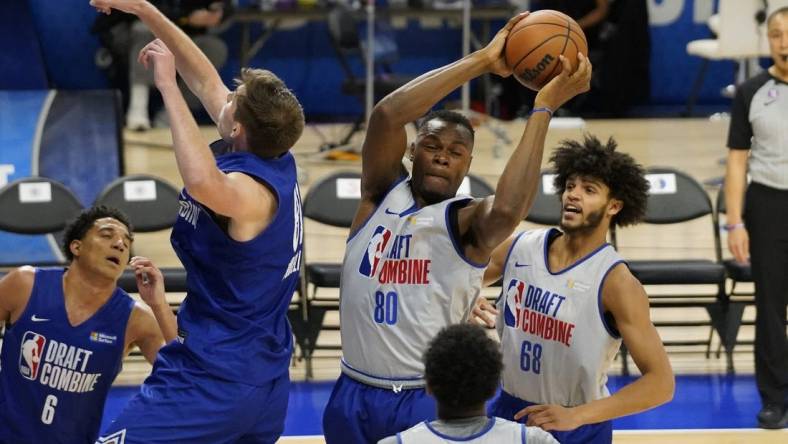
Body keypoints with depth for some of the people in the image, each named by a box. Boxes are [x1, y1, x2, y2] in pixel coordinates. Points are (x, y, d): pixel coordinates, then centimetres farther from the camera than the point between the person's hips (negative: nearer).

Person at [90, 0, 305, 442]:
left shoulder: (249, 189, -21)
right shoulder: (279, 164, 3)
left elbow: (203, 184, -47)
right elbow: (207, 81, 14)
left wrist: (167, 85, -37)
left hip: (212, 382, -10)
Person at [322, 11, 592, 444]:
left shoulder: (465, 222, -6)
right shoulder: (382, 194, 2)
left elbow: (508, 209, -31)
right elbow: (387, 114, -15)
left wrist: (543, 109, -26)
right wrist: (481, 61, -19)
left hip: (430, 404, -3)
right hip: (354, 398, 3)